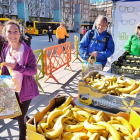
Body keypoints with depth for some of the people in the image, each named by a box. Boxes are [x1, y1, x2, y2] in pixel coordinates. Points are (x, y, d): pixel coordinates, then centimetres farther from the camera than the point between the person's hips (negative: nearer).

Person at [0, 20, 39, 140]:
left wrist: (17, 67, -32)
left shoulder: (27, 50, -18)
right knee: (18, 115, 21)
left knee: (21, 117, 7)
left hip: (25, 89, -5)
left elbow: (34, 70, -20)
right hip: (11, 89, 5)